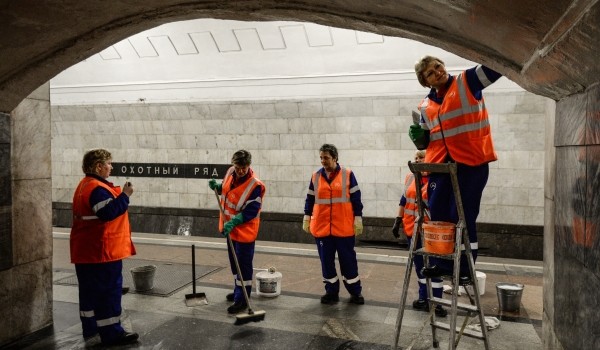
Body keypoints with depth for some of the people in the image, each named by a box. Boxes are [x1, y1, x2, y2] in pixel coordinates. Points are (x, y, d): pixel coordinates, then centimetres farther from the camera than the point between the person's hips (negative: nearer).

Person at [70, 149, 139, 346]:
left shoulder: (85, 185, 15)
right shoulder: (97, 188, -20)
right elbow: (110, 213, -29)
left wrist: (119, 195, 11)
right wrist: (125, 195, -21)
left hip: (86, 250, 11)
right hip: (101, 251, -11)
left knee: (91, 290, 18)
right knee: (109, 290, -4)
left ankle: (91, 328, 29)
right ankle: (112, 334, 2)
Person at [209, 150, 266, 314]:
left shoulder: (255, 185, -25)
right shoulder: (230, 172, -3)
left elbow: (251, 211, -25)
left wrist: (233, 222, -32)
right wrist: (217, 186, -5)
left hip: (244, 231, -8)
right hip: (230, 228, 8)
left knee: (244, 265, 0)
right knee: (234, 262, 21)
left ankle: (242, 299, 10)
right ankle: (238, 291, 38)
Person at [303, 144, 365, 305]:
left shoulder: (347, 174, -2)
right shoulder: (316, 176, 6)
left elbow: (356, 198, 0)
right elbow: (310, 199, 13)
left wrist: (358, 219, -2)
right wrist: (306, 218, 10)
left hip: (344, 227, -2)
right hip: (321, 227, 3)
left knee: (348, 259, 5)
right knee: (326, 260, 9)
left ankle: (355, 291, 20)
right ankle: (331, 291, 22)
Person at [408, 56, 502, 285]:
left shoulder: (467, 82, 2)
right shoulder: (426, 106, 13)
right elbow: (426, 142, 20)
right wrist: (418, 136, -2)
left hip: (471, 162, -5)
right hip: (440, 164, 5)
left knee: (463, 216, -3)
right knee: (438, 216, 6)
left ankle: (465, 269, 10)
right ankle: (443, 263, 21)